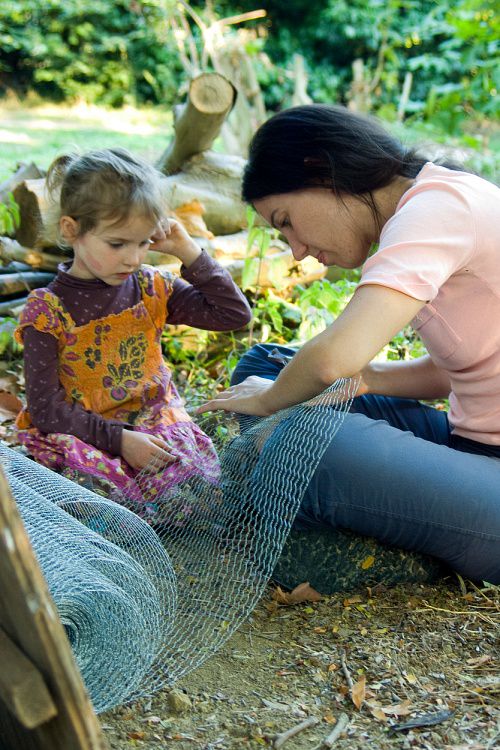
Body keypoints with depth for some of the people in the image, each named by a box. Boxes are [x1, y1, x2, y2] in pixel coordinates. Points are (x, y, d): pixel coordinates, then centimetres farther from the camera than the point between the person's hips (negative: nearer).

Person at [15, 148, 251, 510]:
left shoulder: (152, 289, 5)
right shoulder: (47, 311, -7)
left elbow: (235, 314, 3)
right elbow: (45, 407, -9)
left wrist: (189, 252, -2)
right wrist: (118, 439, -20)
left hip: (157, 425, 3)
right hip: (82, 438, -3)